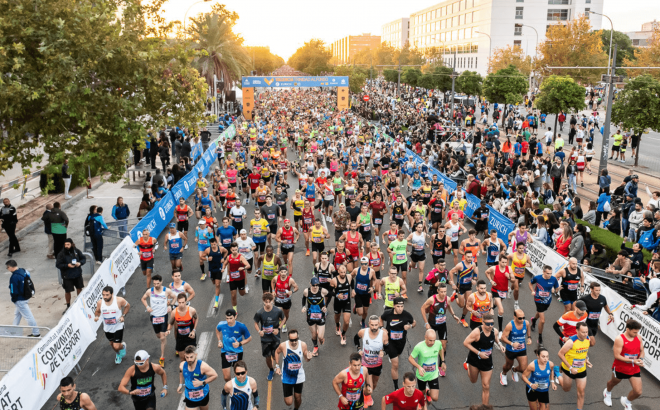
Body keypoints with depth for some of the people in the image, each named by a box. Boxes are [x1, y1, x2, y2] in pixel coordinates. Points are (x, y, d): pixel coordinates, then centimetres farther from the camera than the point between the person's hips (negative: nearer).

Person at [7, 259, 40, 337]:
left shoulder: (14, 277, -26)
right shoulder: (23, 271, 1)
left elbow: (14, 291, -20)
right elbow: (30, 282, 11)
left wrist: (13, 300, -5)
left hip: (20, 300, -10)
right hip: (27, 295, 10)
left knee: (28, 316, -2)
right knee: (17, 313, 27)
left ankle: (36, 333, 4)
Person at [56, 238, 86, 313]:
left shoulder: (76, 251, -6)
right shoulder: (61, 254, -14)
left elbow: (84, 258, 5)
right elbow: (58, 265, -12)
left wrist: (80, 263, -16)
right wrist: (67, 265, -25)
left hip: (78, 274, 3)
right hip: (67, 276, -3)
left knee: (79, 288, 16)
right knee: (67, 291, 6)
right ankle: (68, 306, 26)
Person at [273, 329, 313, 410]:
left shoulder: (303, 345, -17)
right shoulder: (283, 345, -22)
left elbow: (306, 359, -2)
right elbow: (277, 352, 2)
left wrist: (308, 358, -25)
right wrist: (277, 366, -1)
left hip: (299, 376, 2)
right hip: (287, 377, -2)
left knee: (298, 397, 16)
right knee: (288, 402, 0)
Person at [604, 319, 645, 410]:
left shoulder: (639, 338, -7)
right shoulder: (619, 339, -25)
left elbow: (642, 351, 6)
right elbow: (617, 356, -25)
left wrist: (641, 359, -15)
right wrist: (633, 360, -29)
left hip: (634, 369, 4)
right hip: (620, 368, -4)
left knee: (638, 392, -1)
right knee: (613, 382, 25)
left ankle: (627, 401, 33)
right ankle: (607, 392, 61)